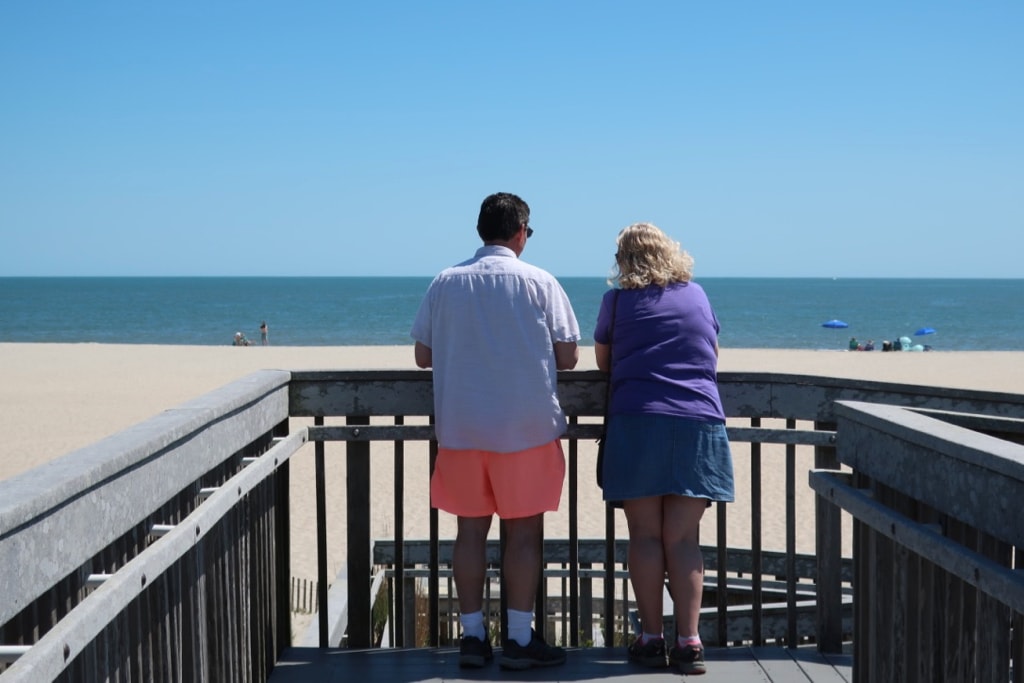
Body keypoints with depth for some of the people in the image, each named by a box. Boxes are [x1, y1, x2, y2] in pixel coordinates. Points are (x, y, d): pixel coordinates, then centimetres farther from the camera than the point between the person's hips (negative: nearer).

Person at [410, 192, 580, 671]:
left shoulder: (445, 283, 3)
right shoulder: (540, 283, -4)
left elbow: (422, 355, 6)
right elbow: (568, 357, -5)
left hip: (460, 428, 3)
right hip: (526, 428, -3)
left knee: (470, 530, 9)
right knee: (524, 533, 5)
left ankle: (472, 636, 13)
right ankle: (520, 639, 8)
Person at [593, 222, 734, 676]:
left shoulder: (618, 300, 6)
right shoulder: (697, 296, 13)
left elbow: (603, 363, 17)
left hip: (637, 424, -2)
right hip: (699, 423, 2)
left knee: (645, 535, 3)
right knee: (684, 538, 2)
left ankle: (650, 637, 3)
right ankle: (689, 641, -3)